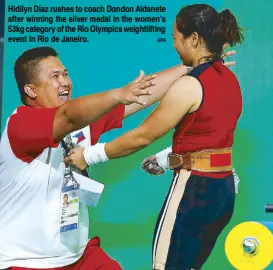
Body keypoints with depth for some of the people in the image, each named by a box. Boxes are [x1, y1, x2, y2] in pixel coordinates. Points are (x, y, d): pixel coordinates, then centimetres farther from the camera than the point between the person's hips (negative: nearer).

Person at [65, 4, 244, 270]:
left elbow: (143, 136, -12)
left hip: (194, 190, -9)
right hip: (223, 189, 9)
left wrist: (90, 155, -3)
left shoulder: (188, 85, -16)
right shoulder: (230, 79, 8)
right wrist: (171, 158, 26)